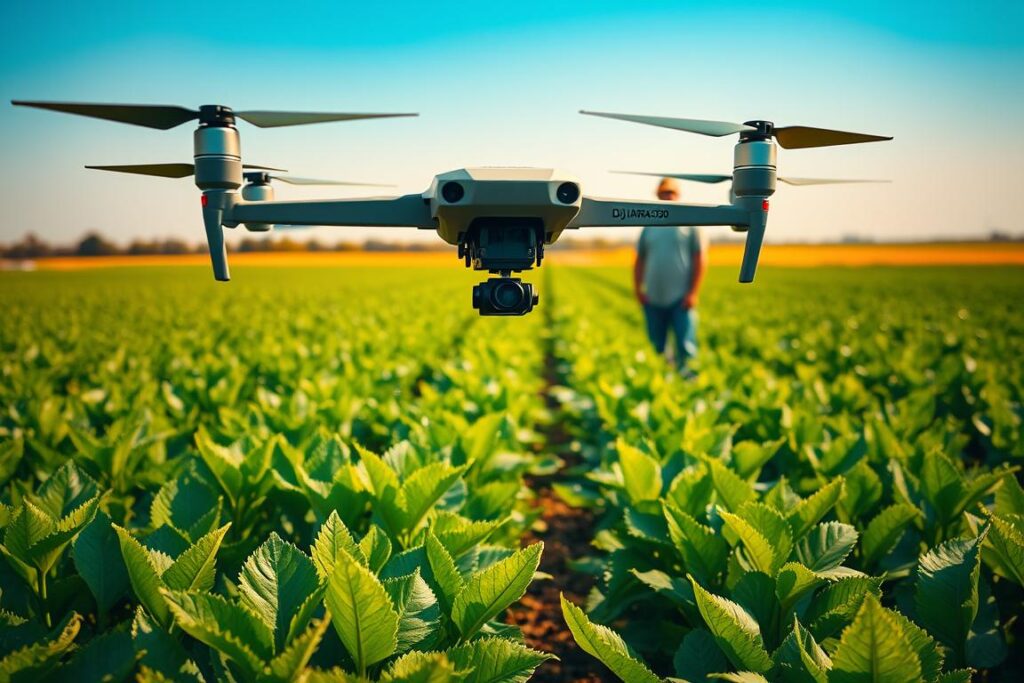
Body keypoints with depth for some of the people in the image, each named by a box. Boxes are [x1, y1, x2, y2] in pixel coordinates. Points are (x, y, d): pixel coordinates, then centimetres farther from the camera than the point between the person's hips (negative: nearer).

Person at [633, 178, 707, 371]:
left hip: (681, 299, -3)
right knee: (657, 347, 8)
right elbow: (640, 260, 15)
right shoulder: (649, 226, 12)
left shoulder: (689, 222, 3)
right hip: (654, 299, 3)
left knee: (685, 348, -5)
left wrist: (694, 292, -7)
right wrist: (638, 289, 6)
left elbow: (701, 259, -1)